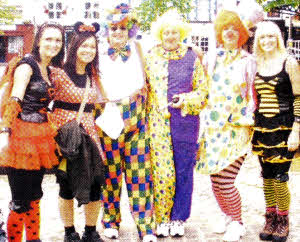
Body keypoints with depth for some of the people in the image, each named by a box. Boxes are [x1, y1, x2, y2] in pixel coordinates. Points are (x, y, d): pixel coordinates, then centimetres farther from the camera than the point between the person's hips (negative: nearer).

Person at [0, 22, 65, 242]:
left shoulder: (49, 70, 15)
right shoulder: (27, 65, -8)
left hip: (41, 137, 8)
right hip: (22, 135, -8)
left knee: (35, 195, 14)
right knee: (21, 201, -6)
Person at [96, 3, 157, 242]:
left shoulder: (136, 48, 11)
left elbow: (142, 82, 12)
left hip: (135, 115, 1)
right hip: (108, 117, 0)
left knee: (139, 170, -3)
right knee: (110, 170, 1)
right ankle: (111, 221, 18)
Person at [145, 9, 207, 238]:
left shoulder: (192, 57, 6)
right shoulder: (150, 57, 8)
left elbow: (203, 90, 7)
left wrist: (186, 99, -11)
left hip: (185, 121, 0)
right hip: (158, 122, 0)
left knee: (183, 170, 4)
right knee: (161, 171, -2)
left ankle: (178, 218, 18)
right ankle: (162, 219, 13)